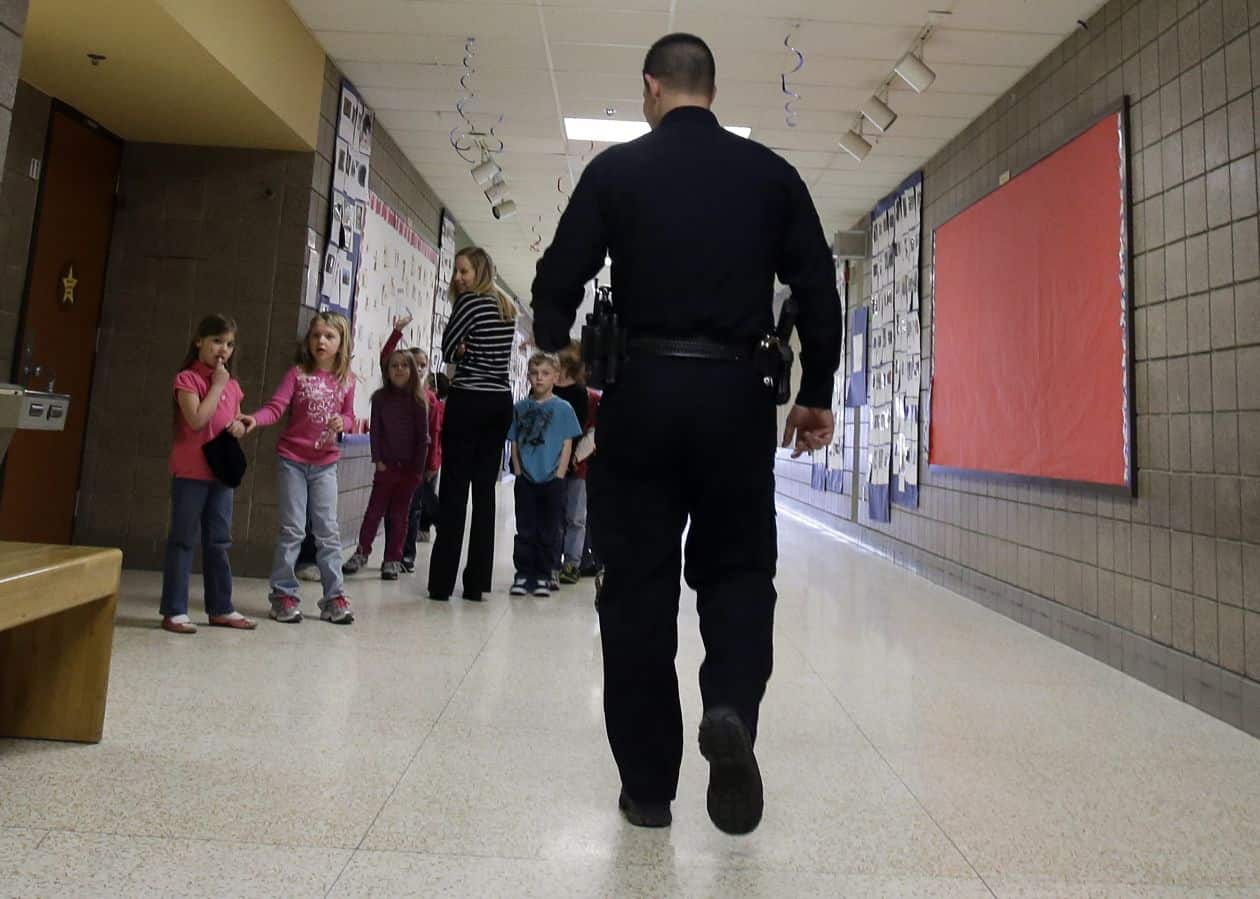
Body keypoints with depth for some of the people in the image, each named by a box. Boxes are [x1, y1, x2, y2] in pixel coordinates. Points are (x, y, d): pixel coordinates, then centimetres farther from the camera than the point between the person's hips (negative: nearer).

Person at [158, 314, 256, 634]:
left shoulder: (232, 385, 13)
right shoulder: (188, 378, -7)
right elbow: (197, 420, -20)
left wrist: (239, 427, -1)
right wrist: (217, 385, -13)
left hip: (222, 472, 6)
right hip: (190, 472, -6)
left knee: (219, 542, 11)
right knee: (183, 541, -1)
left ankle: (220, 608, 19)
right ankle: (174, 611, 6)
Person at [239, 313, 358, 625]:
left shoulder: (346, 381, 4)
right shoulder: (298, 374, -3)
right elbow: (276, 407, -12)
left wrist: (342, 422, -10)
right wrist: (254, 419, -31)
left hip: (325, 464, 2)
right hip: (292, 460, -2)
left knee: (328, 531, 4)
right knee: (292, 530, 1)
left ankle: (334, 596, 12)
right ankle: (284, 594, 13)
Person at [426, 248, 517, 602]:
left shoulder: (470, 301, -6)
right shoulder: (507, 308, 16)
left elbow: (449, 348, -3)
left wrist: (462, 351, 13)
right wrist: (467, 351, 0)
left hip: (469, 401, -7)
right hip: (500, 402, 7)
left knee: (454, 490, -3)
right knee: (485, 490, 6)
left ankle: (443, 581, 0)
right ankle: (477, 581, 8)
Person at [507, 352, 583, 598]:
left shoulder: (563, 408, -1)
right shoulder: (520, 408, 6)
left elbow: (567, 445, -2)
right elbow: (514, 443, 9)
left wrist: (559, 476, -7)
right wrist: (518, 471, 0)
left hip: (552, 479, -2)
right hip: (526, 479, 2)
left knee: (549, 531, 6)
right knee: (525, 530, 7)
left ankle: (543, 576, 16)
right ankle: (523, 574, 15)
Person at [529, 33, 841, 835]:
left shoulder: (616, 169, 5)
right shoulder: (770, 173, 9)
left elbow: (559, 280, 0)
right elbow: (819, 291, 5)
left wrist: (557, 358, 18)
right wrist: (816, 395, 13)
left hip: (641, 391, -1)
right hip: (735, 393, 1)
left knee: (639, 583, 6)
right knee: (738, 569, 15)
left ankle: (648, 786, 13)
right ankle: (731, 710, -11)